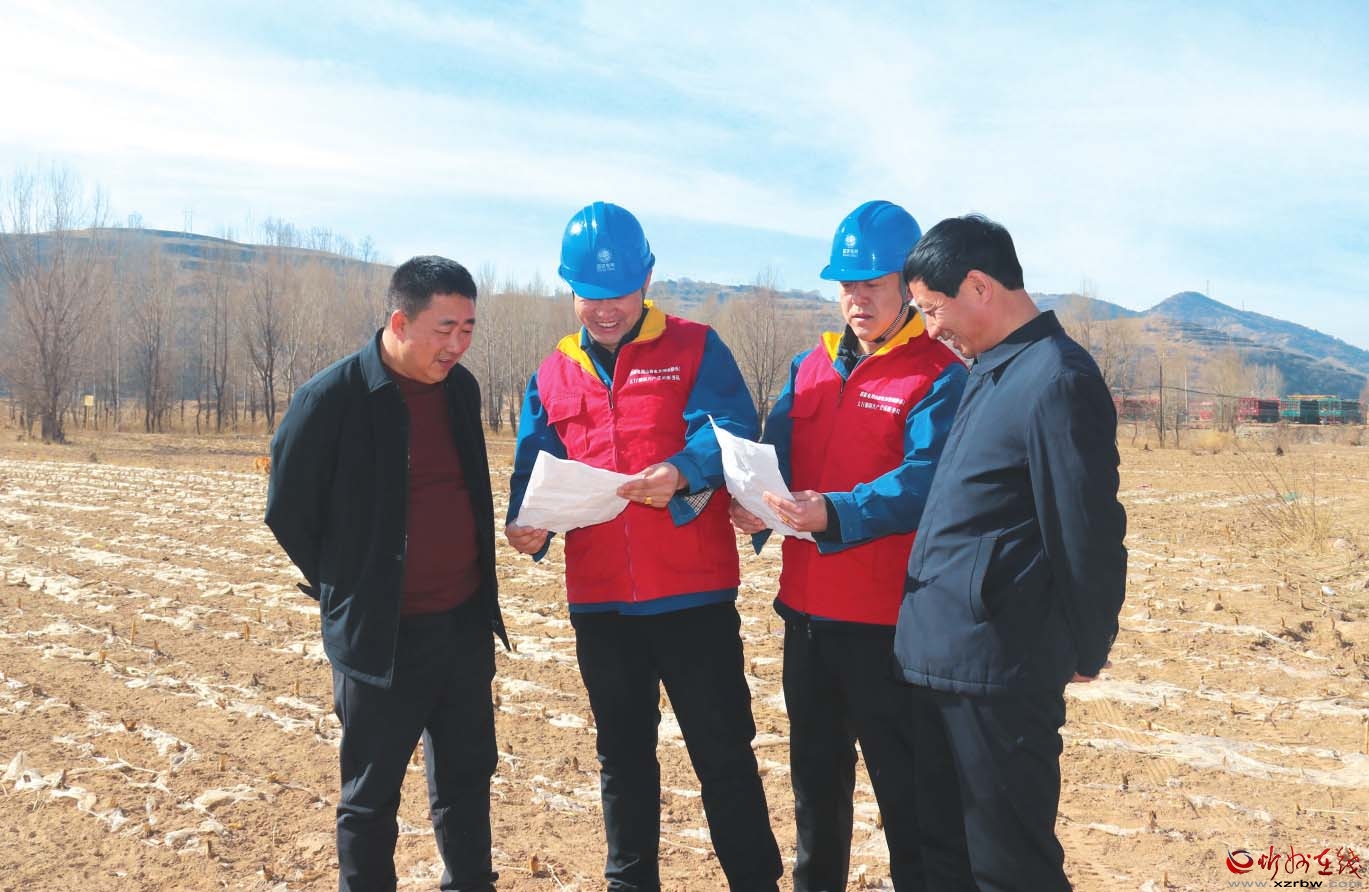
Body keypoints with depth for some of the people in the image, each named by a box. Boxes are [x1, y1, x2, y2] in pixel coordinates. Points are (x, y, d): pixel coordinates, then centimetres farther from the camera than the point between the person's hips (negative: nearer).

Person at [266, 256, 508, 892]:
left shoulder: (461, 388, 4)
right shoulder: (332, 398, -15)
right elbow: (287, 512, -6)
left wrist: (479, 589, 14)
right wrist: (344, 590, 2)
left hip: (465, 622, 6)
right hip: (381, 635, -6)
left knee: (467, 777, 17)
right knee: (372, 797, 8)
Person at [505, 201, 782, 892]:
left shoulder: (695, 349, 0)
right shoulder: (552, 376, 10)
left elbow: (731, 429, -13)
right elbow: (535, 469, 6)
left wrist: (682, 472, -33)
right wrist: (529, 523, -15)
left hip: (693, 594, -4)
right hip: (599, 602, 4)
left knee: (723, 752, 4)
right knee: (622, 755, 17)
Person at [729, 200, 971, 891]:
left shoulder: (938, 377, -7)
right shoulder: (810, 367, 12)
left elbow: (923, 481, -21)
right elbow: (774, 455, 3)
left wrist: (833, 514, -35)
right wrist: (757, 506, -19)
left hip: (889, 617, -6)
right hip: (806, 607, 7)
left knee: (911, 785, 1)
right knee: (816, 774, 21)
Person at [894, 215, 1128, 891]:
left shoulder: (1057, 381, -17)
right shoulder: (993, 373, 13)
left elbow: (1088, 535, -15)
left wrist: (1084, 653, -5)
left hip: (998, 667, -9)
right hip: (958, 655, 9)